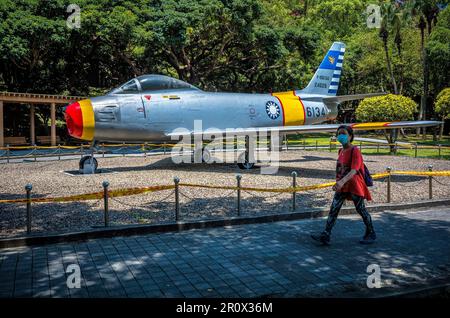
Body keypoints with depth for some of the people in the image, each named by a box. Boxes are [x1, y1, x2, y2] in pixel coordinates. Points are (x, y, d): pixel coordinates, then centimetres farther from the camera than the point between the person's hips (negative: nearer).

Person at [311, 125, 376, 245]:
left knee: (361, 210, 7)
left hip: (355, 185, -7)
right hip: (342, 186, 7)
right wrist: (338, 183, 19)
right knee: (333, 209, -3)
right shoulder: (341, 151, 8)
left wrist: (342, 181, -42)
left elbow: (354, 171, -28)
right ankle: (325, 236, -5)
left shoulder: (355, 151, -15)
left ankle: (371, 234, 28)